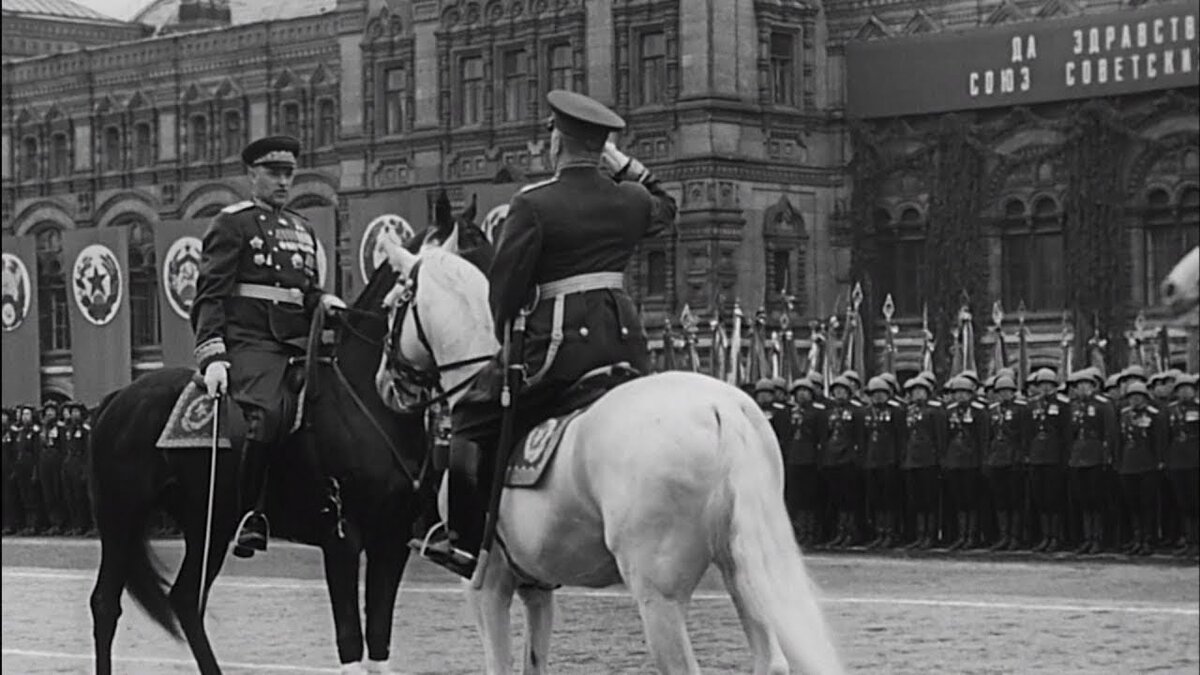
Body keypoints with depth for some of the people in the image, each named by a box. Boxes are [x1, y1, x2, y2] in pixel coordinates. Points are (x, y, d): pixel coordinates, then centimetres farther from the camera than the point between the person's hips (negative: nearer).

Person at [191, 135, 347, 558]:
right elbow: (210, 296, -2)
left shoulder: (302, 229, 25)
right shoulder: (231, 224, 5)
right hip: (250, 343, -7)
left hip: (299, 342, 7)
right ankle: (248, 514, -21)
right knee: (271, 412, -30)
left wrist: (322, 300, 6)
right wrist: (212, 355, -14)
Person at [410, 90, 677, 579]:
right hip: (626, 339, 5)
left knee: (472, 417, 7)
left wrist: (504, 338, 12)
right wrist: (623, 164, 36)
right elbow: (665, 209, 36)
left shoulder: (533, 205, -6)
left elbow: (505, 285, -3)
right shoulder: (631, 200, 10)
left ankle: (464, 539, 6)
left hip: (560, 340, -5)